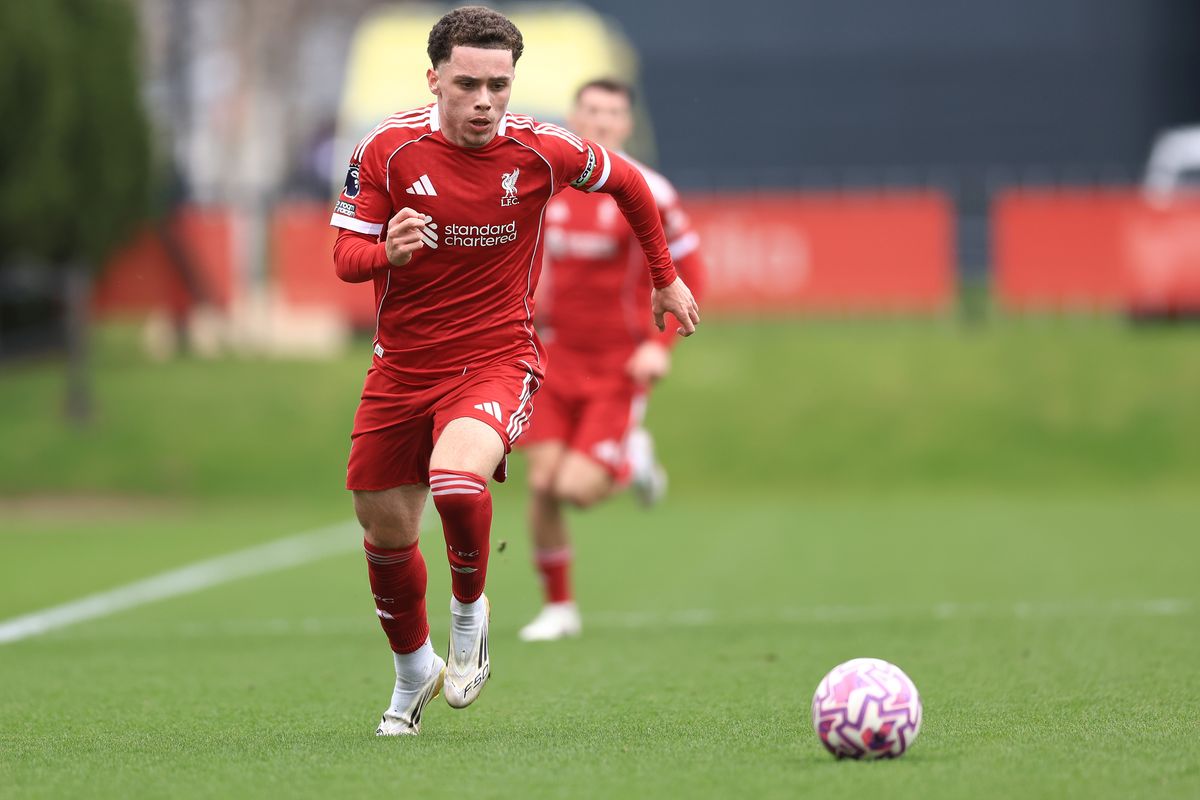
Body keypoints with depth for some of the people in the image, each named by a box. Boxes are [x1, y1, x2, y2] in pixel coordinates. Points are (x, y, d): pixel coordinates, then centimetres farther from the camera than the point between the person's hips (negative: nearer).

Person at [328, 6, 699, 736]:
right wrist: (387, 250, -29)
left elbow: (628, 184, 9)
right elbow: (344, 256, -5)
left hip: (498, 360, -3)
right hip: (403, 367, 3)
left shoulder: (541, 150, -11)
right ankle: (414, 673, 39)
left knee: (458, 479, -32)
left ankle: (470, 613, -2)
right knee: (385, 531, 11)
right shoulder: (389, 149, -10)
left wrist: (667, 277, 18)